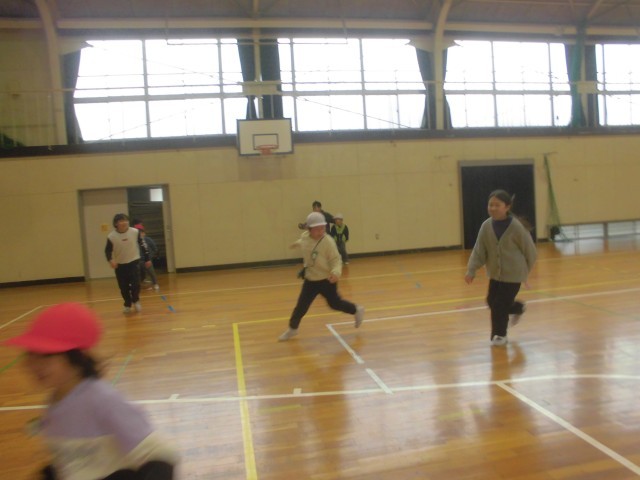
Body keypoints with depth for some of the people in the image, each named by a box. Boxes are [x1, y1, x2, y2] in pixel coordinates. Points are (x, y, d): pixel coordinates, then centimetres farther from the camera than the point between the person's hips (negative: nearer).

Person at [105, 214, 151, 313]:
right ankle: (127, 305, 29)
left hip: (134, 262, 0)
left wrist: (147, 258, 5)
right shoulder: (111, 236, -12)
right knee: (123, 288, 7)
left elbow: (142, 245, 2)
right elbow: (108, 250, -3)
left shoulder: (135, 232, -9)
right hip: (120, 265, 1)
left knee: (135, 284, -9)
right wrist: (110, 260, -23)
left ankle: (136, 301, 19)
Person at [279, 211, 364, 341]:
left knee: (335, 303, 11)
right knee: (301, 305, 6)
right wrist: (297, 243, 36)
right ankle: (292, 328, 28)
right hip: (310, 280, 4)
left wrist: (336, 272, -41)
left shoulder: (328, 241, -25)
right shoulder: (305, 237, -9)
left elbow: (336, 260, -23)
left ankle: (356, 310, 39)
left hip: (327, 280, -4)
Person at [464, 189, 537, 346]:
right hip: (495, 272, 5)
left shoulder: (516, 226, -19)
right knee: (492, 301, 12)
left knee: (500, 305, -3)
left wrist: (526, 270, 2)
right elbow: (479, 250, -5)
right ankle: (517, 309, 42)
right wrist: (471, 270, -13)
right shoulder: (486, 226, -7)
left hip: (513, 273, -5)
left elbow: (529, 249, -8)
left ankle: (499, 334, 19)